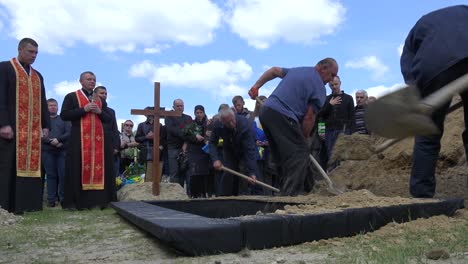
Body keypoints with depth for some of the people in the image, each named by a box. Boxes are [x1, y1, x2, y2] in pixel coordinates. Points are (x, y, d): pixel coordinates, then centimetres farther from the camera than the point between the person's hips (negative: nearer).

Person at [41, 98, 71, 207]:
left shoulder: (63, 119, 15)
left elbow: (69, 133, 3)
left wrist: (58, 139, -13)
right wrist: (51, 141, -14)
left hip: (62, 151, 0)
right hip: (47, 151, 0)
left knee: (63, 175, -4)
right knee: (51, 175, 2)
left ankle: (63, 198, 4)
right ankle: (51, 199, 7)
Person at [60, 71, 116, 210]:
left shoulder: (101, 100, 20)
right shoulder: (71, 97, 7)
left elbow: (109, 119, 17)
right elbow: (64, 115, -4)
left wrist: (100, 111, -3)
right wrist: (83, 109, -11)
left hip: (98, 138, 4)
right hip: (79, 139, -4)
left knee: (99, 167, -1)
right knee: (79, 168, -8)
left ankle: (98, 199, 2)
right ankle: (75, 201, -3)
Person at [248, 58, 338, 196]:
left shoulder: (297, 70, 23)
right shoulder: (319, 87, 0)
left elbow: (274, 70, 28)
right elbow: (309, 117, -4)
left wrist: (256, 86, 26)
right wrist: (304, 139, 6)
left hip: (266, 111, 9)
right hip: (282, 116, -9)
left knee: (283, 157, 15)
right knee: (300, 153, -6)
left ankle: (285, 192, 20)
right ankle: (291, 194, -14)